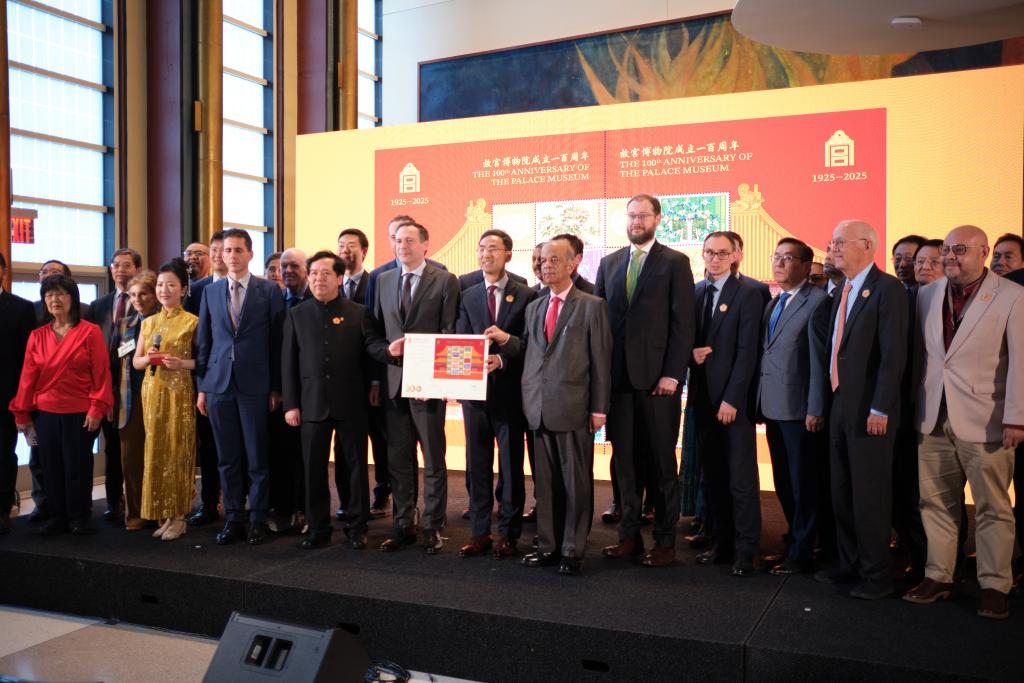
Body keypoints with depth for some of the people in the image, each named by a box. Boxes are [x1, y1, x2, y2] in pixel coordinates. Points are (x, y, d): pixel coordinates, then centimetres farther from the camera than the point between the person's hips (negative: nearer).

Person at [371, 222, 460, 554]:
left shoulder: (445, 281, -2)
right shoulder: (384, 281, 12)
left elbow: (450, 332, -6)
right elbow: (377, 330, 15)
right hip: (393, 381, 4)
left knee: (433, 458, 4)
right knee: (398, 458, 10)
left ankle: (432, 527, 14)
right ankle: (403, 524, 20)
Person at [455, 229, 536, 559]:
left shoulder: (526, 295, -1)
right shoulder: (467, 296, 10)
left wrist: (502, 359, -19)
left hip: (510, 390, -3)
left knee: (511, 464, 5)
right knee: (477, 464, 9)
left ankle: (508, 533, 16)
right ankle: (480, 532, 18)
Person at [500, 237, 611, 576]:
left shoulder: (592, 306, -1)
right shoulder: (534, 307, 16)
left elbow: (601, 361, -4)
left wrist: (599, 408, -7)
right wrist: (506, 340, 0)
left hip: (573, 408, -5)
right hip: (539, 409, 5)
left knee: (576, 483, 3)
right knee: (545, 482, 12)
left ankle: (573, 551, 13)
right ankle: (548, 546, 22)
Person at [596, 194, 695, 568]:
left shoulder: (675, 263, 0)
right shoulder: (609, 263, 13)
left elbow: (683, 323, -5)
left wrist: (672, 374, -12)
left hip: (657, 378, -4)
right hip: (617, 376, 4)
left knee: (661, 462, 4)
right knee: (624, 460, 9)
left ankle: (665, 540, 13)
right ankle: (630, 534, 18)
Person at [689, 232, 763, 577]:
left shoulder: (747, 293, -5)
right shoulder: (695, 292, 12)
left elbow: (747, 351, -10)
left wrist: (731, 399, -15)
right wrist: (690, 351, -7)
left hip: (734, 399, -5)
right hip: (703, 396, 5)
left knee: (741, 479, -1)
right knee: (713, 476, 9)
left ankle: (746, 549, 7)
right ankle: (721, 542, 19)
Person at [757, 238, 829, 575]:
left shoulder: (817, 301, -10)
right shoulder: (772, 304, 15)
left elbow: (819, 359, -14)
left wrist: (815, 409, -16)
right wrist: (759, 403, 8)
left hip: (798, 408, -8)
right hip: (772, 407, 8)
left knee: (802, 483, 3)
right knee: (782, 481, 17)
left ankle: (801, 553, 13)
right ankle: (794, 537, 32)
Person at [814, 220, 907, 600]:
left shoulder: (887, 289, -11)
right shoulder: (841, 291, 15)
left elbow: (894, 354, -16)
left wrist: (879, 409, -20)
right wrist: (831, 398, 11)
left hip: (869, 409, -8)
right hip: (840, 404, 8)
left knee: (870, 493, 0)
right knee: (841, 492, 14)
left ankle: (876, 575, 14)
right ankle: (850, 564, 28)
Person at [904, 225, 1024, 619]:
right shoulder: (927, 295, 9)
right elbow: (920, 354, 10)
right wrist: (916, 408, 8)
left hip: (984, 423, -4)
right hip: (934, 420, 4)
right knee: (936, 503, 9)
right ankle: (938, 576, 20)